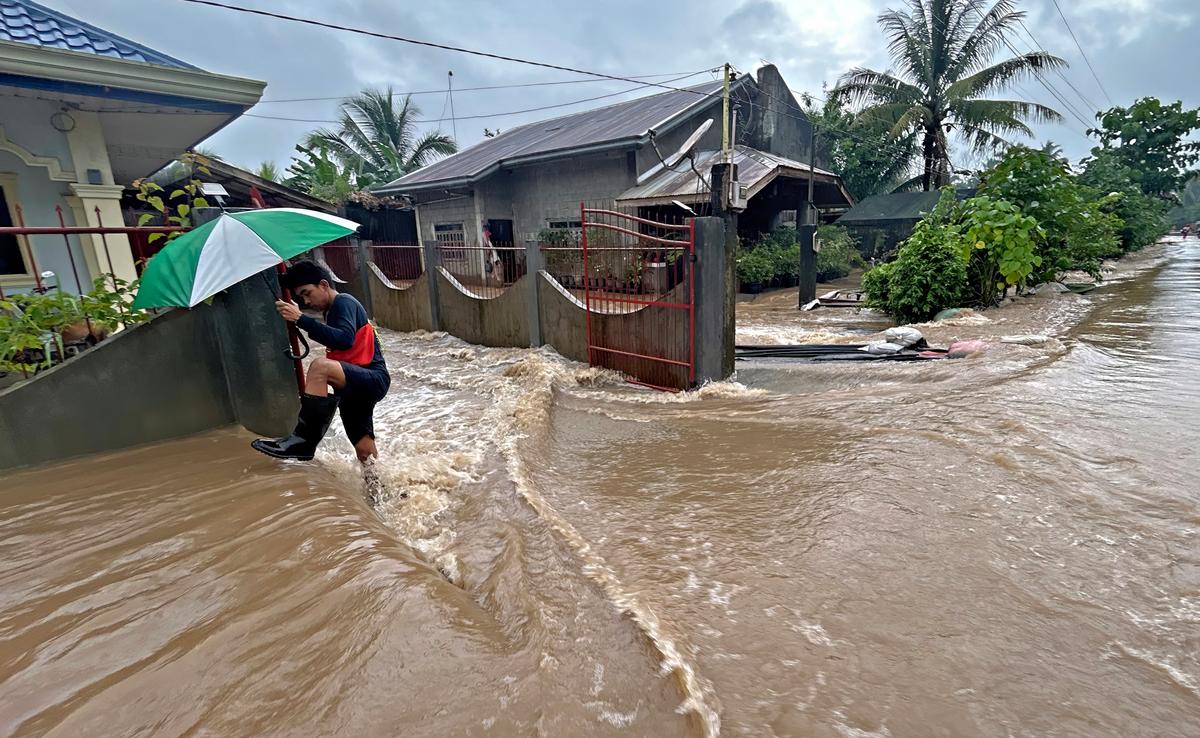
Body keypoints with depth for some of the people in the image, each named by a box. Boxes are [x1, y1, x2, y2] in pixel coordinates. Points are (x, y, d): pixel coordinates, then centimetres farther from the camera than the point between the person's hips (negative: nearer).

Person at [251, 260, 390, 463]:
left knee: (320, 366, -34)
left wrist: (301, 319, -27)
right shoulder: (332, 311, 20)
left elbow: (345, 339, -27)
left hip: (374, 379, -10)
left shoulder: (344, 302, -7)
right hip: (358, 383, 10)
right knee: (366, 455, 12)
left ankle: (302, 442, -26)